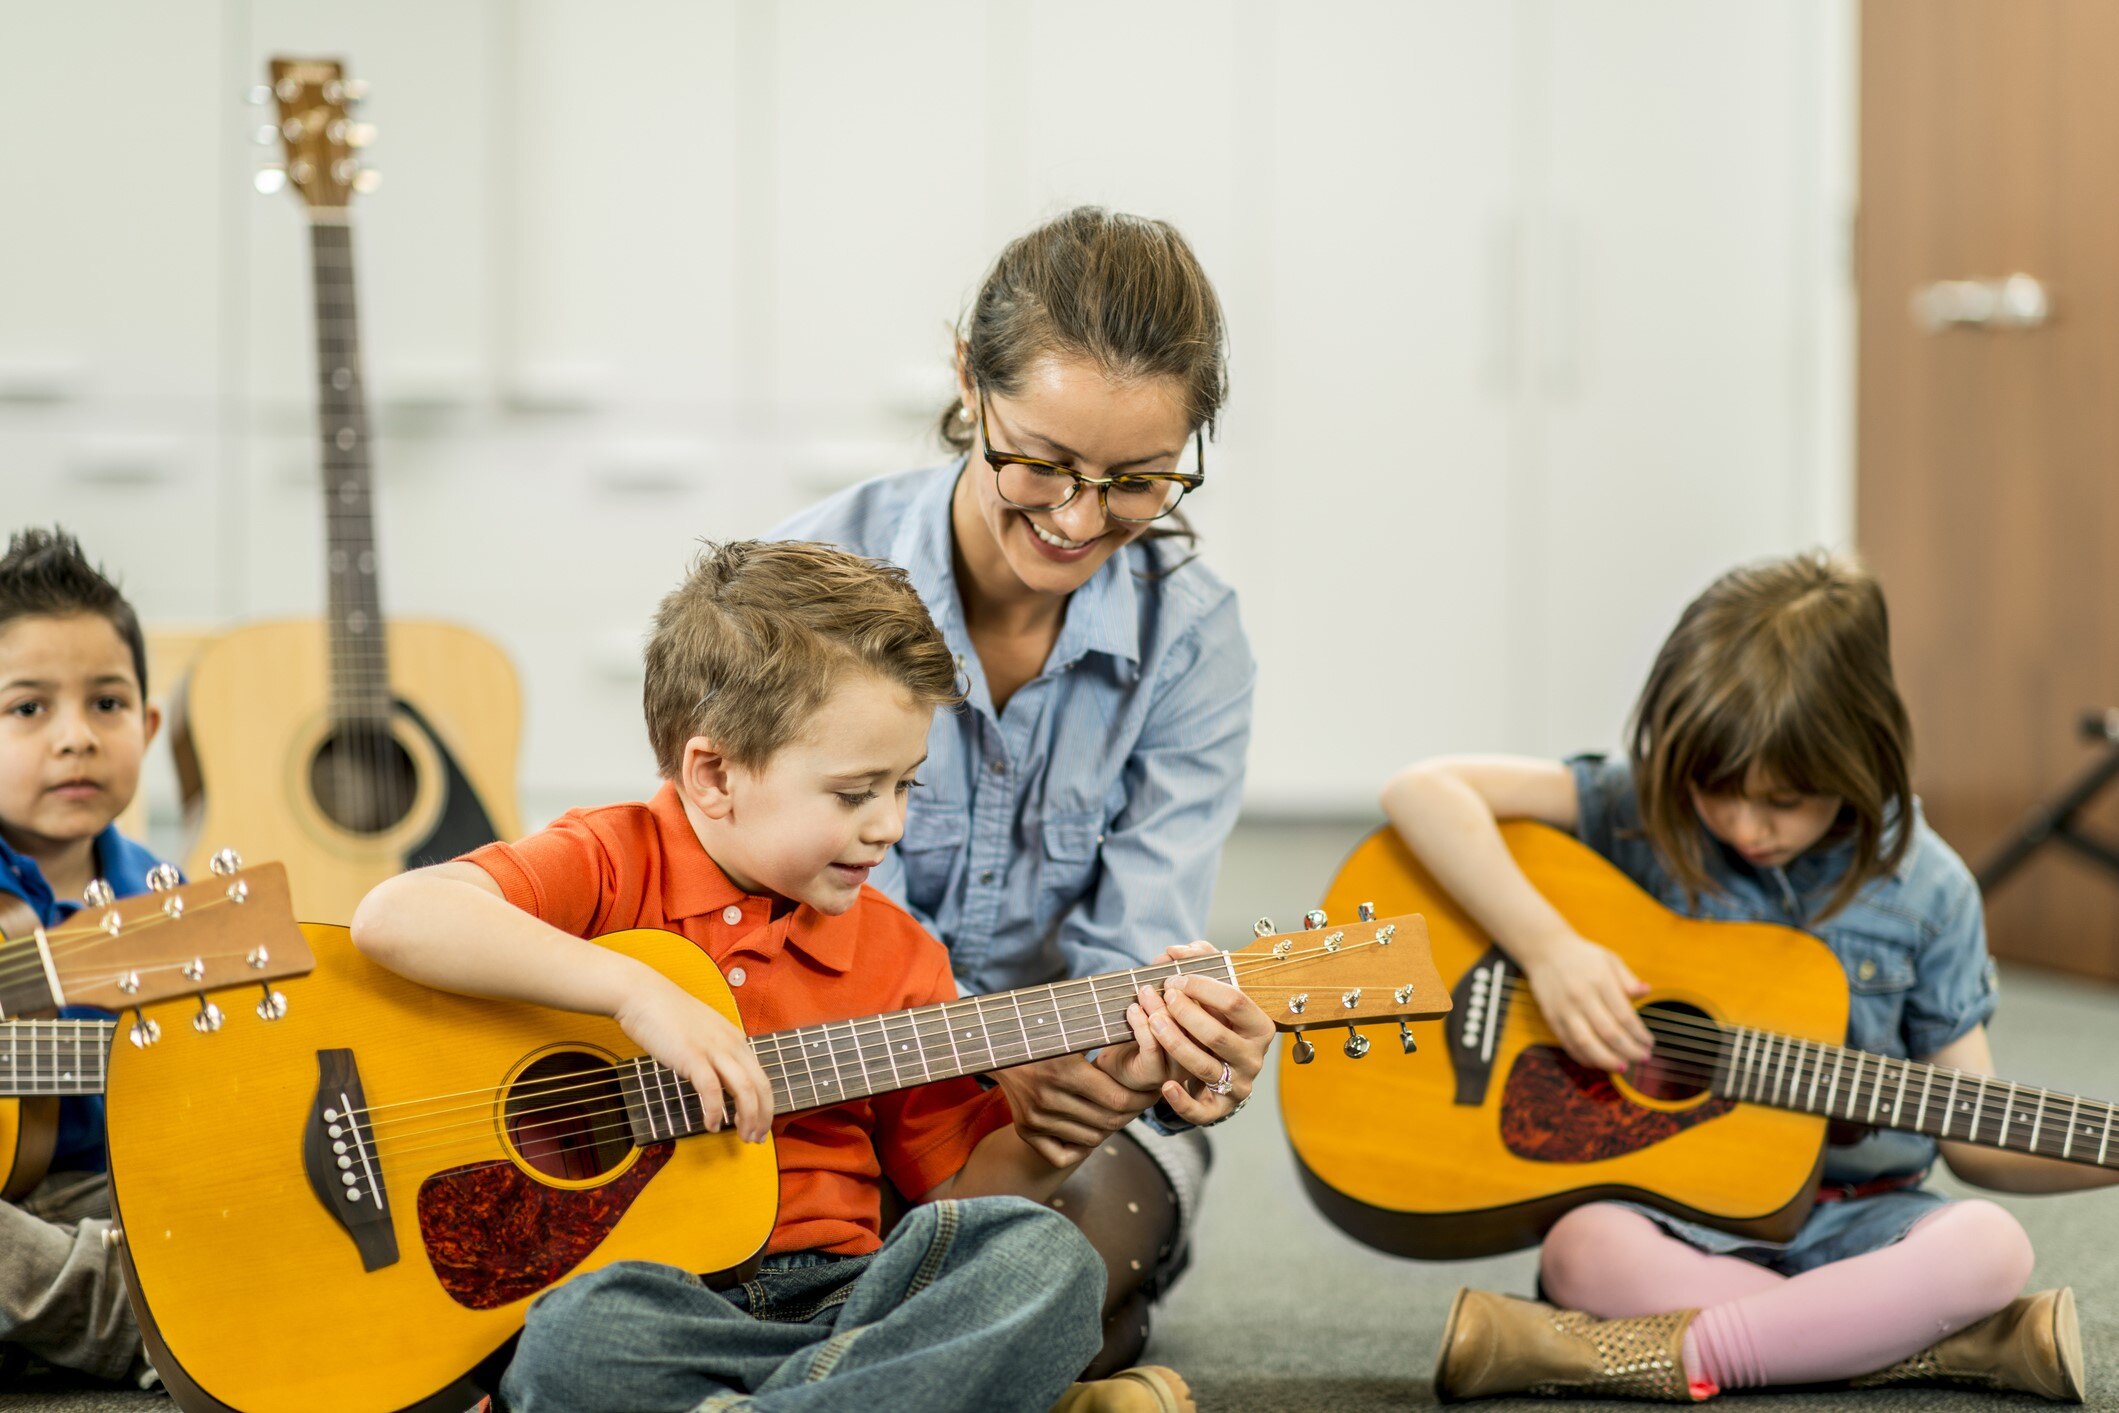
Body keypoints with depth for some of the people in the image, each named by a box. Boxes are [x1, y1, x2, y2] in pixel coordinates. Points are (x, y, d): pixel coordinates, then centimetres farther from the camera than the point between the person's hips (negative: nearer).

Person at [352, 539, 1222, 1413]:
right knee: (577, 1340, -39)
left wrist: (1106, 1099, -1)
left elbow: (962, 1184, 16)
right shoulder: (612, 867, -1)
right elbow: (395, 917, -19)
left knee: (1041, 1257, -22)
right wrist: (636, 990, -25)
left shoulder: (895, 954, 13)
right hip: (644, 1297, -4)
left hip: (831, 1295, 5)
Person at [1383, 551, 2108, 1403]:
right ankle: (1952, 1348, -31)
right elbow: (1423, 791, -13)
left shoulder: (1926, 891, 0)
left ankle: (1654, 1356, -30)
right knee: (1584, 1250, -35)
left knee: (1988, 1247, -30)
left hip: (1850, 1221, 1)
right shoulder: (1642, 809, -4)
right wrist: (1548, 946, -22)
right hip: (1672, 1205, -1)